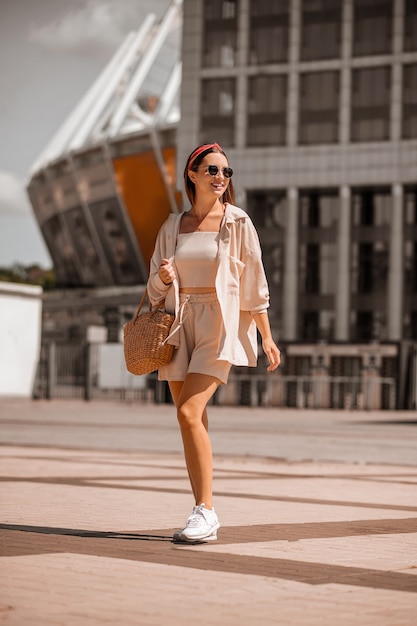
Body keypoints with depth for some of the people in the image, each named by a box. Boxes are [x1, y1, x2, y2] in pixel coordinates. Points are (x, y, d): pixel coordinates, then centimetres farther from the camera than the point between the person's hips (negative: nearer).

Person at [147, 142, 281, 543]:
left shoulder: (237, 223, 0)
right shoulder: (173, 225, 11)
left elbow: (254, 284, 2)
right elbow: (156, 287, 16)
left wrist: (267, 337, -1)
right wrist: (163, 278, -8)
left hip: (220, 324, -4)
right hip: (179, 323, 4)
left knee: (189, 412, -20)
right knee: (191, 419, 4)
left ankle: (206, 512, -15)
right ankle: (203, 516, 11)